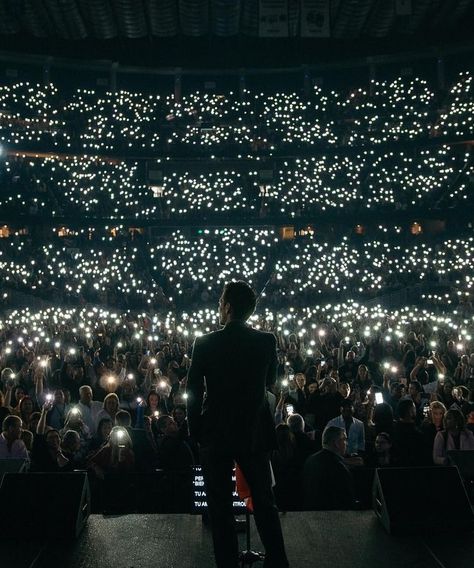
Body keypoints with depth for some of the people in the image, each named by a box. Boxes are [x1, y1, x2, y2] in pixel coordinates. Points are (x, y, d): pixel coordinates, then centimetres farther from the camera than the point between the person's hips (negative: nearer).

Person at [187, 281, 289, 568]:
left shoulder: (205, 343, -9)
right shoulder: (267, 341, -6)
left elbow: (193, 392, -5)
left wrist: (196, 430, 6)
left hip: (216, 434, -2)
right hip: (255, 433, 2)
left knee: (221, 507, 9)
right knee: (265, 503, 15)